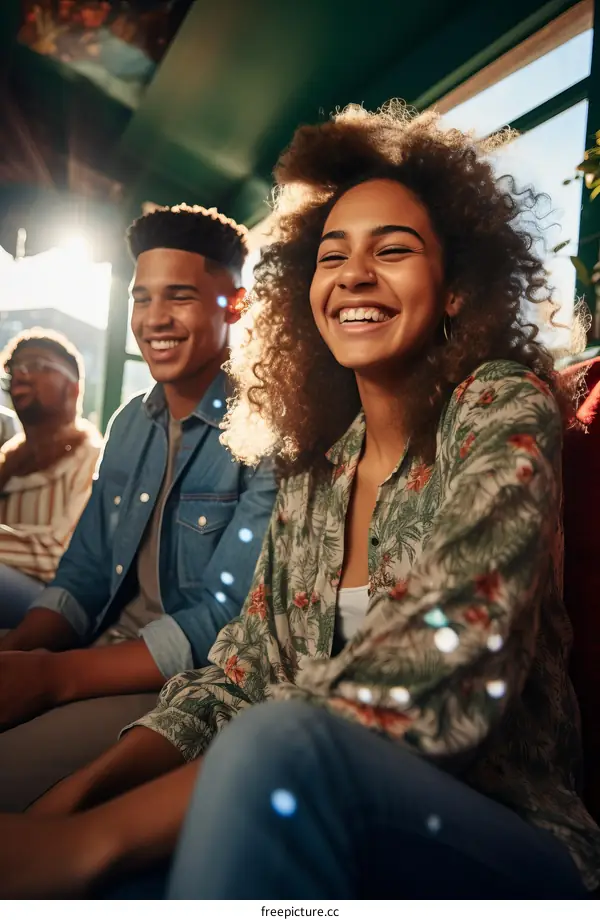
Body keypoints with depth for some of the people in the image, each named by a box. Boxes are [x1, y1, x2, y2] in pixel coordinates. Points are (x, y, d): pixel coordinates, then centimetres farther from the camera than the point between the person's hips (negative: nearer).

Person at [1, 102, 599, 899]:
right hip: (319, 827, 4)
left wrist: (94, 835, -25)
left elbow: (422, 694, -24)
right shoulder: (314, 469, 4)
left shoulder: (503, 409, -12)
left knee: (279, 746, -31)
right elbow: (238, 674, 2)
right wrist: (65, 801, -16)